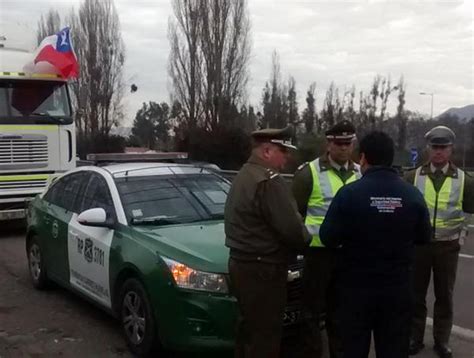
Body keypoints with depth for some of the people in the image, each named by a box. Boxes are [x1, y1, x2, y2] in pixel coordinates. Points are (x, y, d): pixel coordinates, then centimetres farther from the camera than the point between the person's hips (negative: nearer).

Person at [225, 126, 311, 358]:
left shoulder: (243, 176, 14)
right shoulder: (268, 181, -20)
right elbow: (291, 228, -23)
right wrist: (306, 240, -1)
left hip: (241, 262, 10)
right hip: (263, 269, -10)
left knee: (248, 328, 21)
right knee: (265, 335, 0)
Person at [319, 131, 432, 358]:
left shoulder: (349, 193, -15)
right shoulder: (413, 195, -4)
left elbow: (328, 238, -10)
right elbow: (424, 237, 7)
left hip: (358, 288, -2)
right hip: (398, 289, 3)